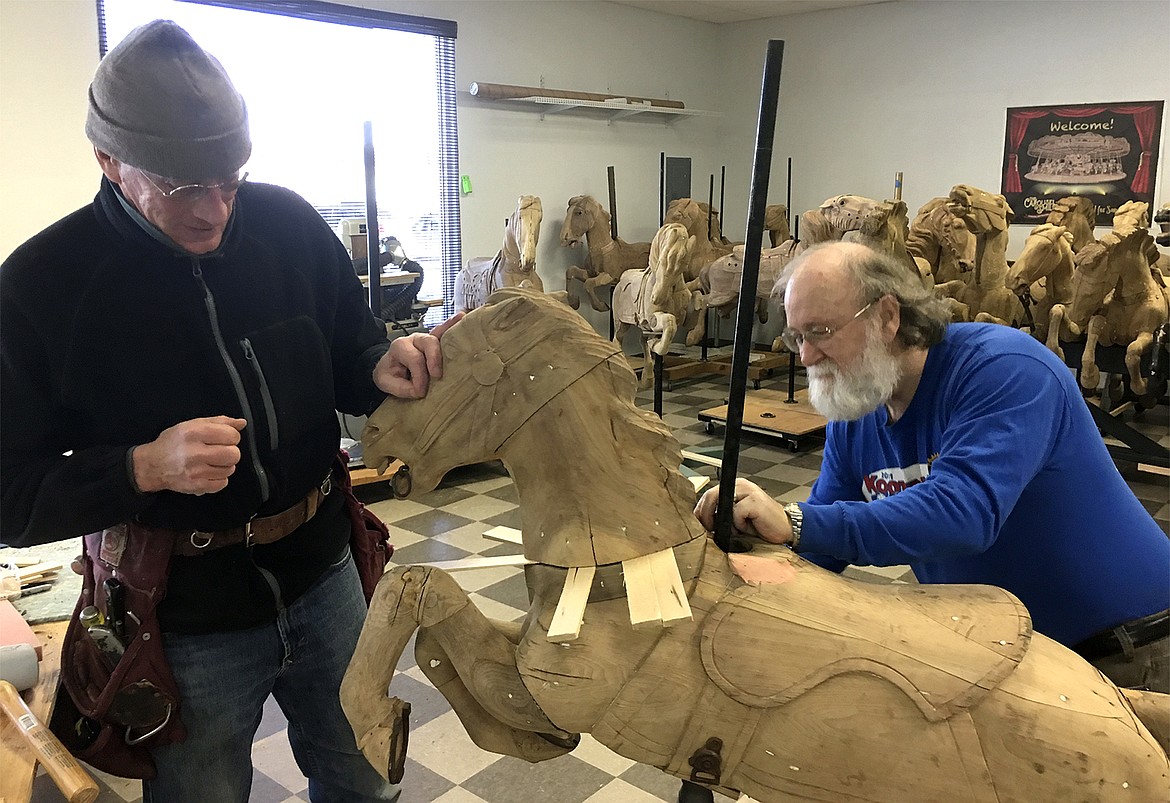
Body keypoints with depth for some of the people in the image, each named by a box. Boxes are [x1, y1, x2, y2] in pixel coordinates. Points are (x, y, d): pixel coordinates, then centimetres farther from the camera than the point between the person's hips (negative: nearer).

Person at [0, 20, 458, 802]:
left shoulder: (288, 224, -6)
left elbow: (348, 353, 6)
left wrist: (383, 365, -17)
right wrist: (145, 468, -28)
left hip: (321, 575, 3)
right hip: (185, 617, -2)